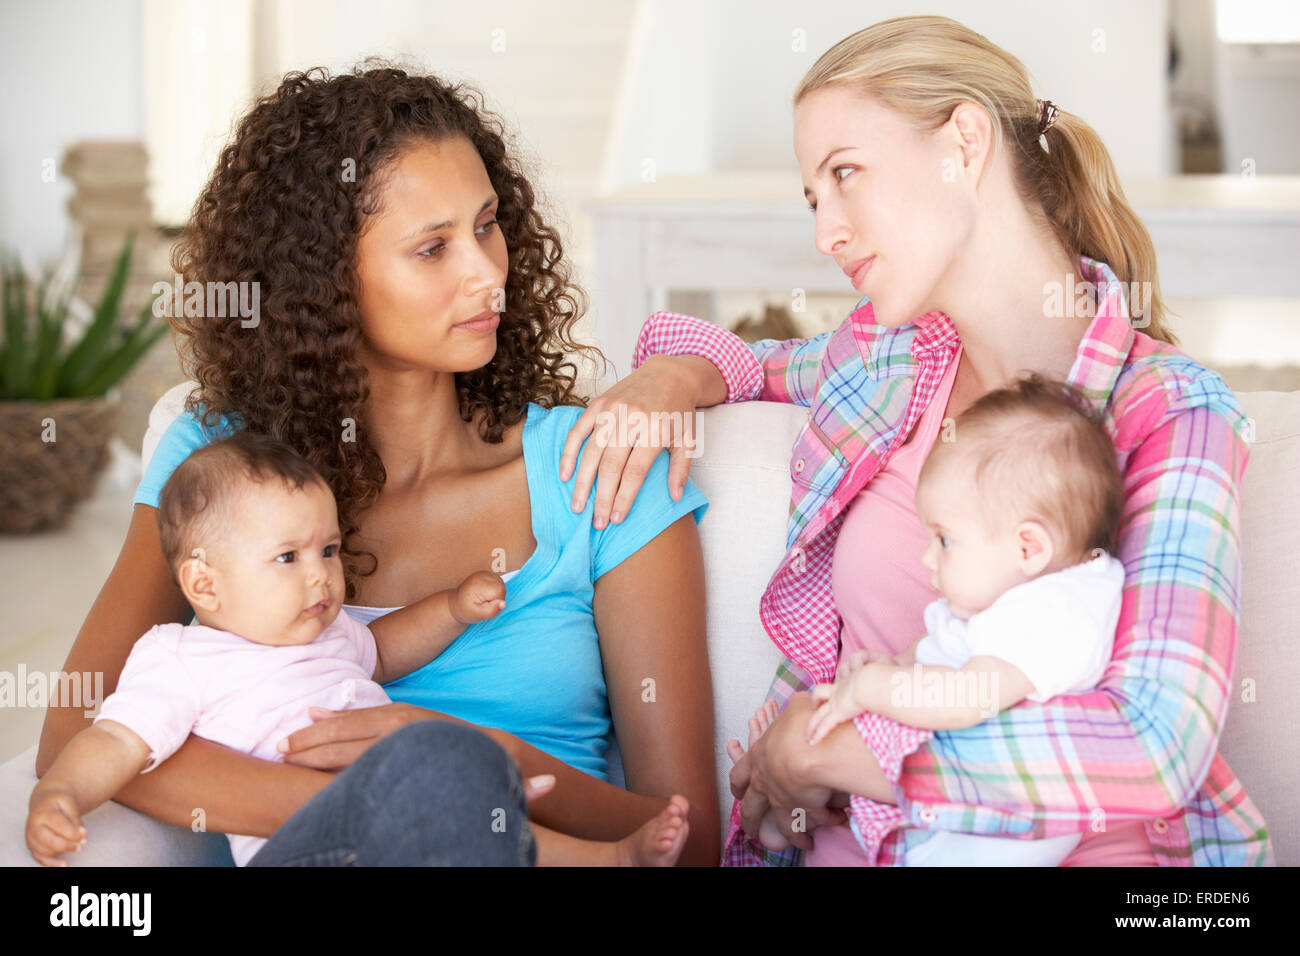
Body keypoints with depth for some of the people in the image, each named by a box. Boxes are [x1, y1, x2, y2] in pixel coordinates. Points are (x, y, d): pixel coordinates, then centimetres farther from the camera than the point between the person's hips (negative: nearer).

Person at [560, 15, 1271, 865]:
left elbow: (1159, 746, -23)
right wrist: (679, 374, 7)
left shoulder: (1172, 415, -9)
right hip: (846, 837, 4)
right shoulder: (886, 349, 7)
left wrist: (829, 748, -15)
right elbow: (767, 364, 32)